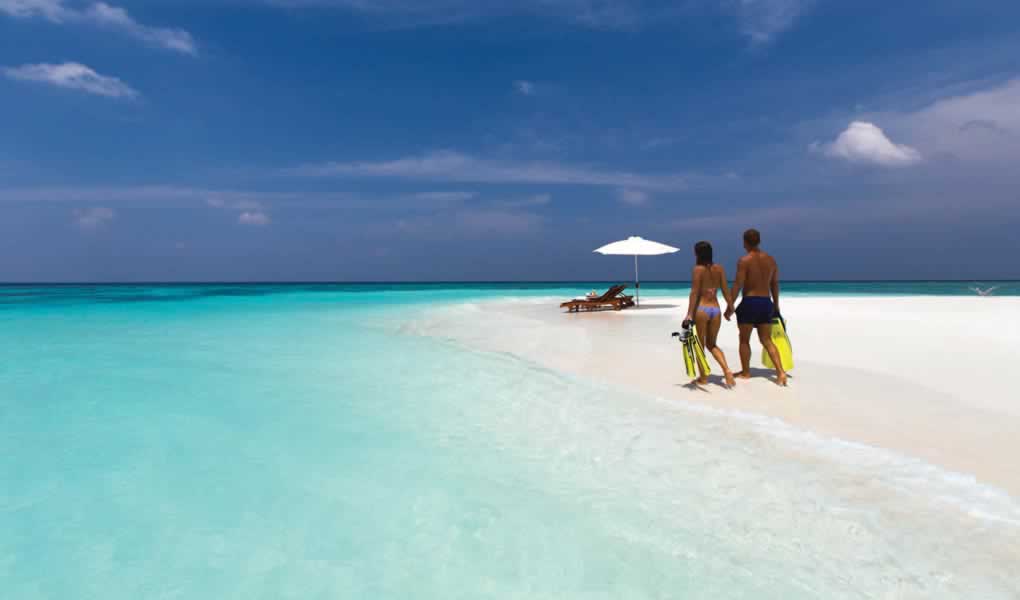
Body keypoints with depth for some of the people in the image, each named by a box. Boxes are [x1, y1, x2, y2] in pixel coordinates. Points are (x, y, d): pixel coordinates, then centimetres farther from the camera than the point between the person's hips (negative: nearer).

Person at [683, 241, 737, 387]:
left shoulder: (698, 269, -8)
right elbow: (725, 290, 8)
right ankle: (727, 370, 0)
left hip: (701, 309, -5)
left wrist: (689, 314, -11)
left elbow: (694, 292, -11)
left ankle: (703, 377, 14)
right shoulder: (719, 268, 7)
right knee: (711, 344, 19)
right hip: (716, 309, 5)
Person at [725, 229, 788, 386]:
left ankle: (745, 372, 19)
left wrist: (730, 306, -10)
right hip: (766, 302, 6)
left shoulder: (744, 260, -10)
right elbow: (775, 285, 14)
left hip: (749, 302, -6)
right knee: (767, 340, 10)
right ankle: (781, 371, -3)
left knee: (744, 339, 10)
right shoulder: (771, 260, 9)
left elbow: (738, 285, -15)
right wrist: (776, 305, 24)